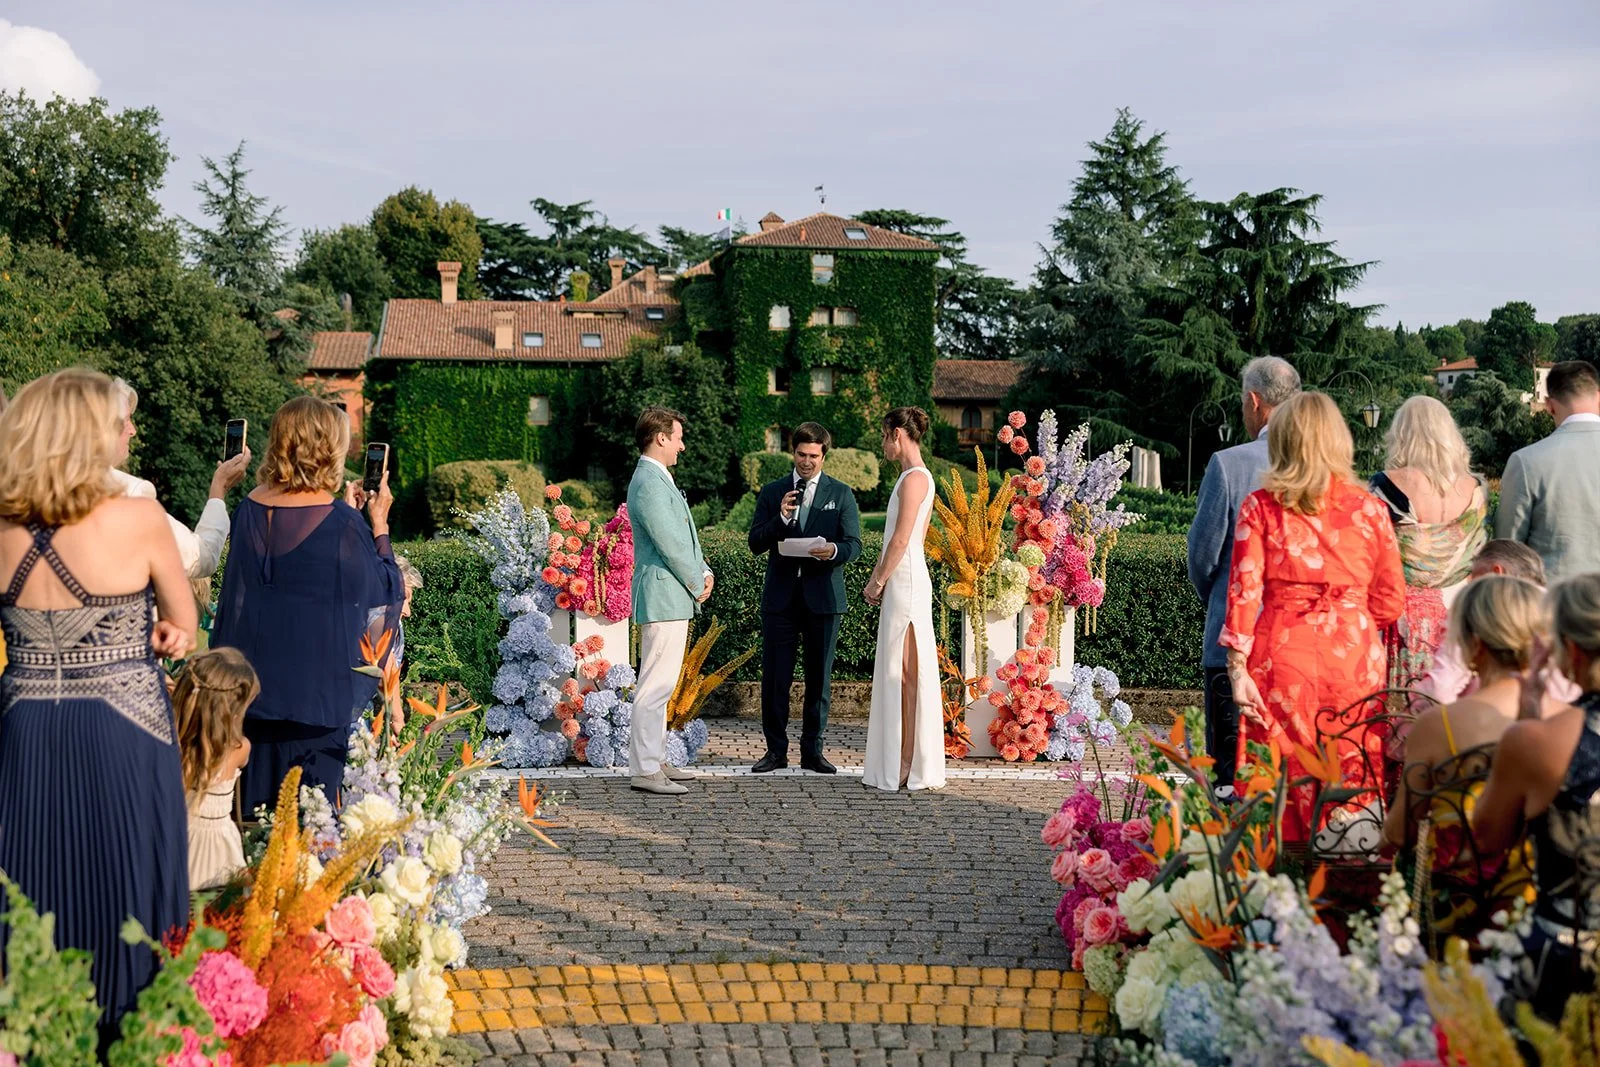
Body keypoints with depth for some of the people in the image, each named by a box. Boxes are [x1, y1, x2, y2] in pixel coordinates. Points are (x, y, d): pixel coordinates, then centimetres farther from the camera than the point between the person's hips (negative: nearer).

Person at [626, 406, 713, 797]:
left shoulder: (658, 479, 18)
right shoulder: (649, 483, -16)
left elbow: (685, 536, 21)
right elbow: (669, 544, -19)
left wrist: (703, 571, 7)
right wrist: (697, 584, -7)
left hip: (672, 598, 11)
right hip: (664, 597, -11)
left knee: (660, 684, 15)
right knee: (656, 685, -9)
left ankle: (655, 760, 22)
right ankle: (644, 770, -7)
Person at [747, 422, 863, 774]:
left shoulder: (841, 494, 7)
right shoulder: (772, 492, 9)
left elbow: (854, 544, 0)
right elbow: (756, 543, 3)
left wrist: (834, 550, -22)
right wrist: (781, 518, -13)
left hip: (823, 597, 0)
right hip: (780, 596, 1)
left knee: (819, 677, 5)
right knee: (775, 676, 0)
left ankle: (813, 751, 14)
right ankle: (776, 750, 10)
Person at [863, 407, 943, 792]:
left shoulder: (915, 478, -13)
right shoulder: (914, 476, 18)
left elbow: (901, 539, -17)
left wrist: (878, 581, -10)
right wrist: (879, 576, 15)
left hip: (905, 582, -10)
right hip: (900, 581, 10)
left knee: (905, 673, -6)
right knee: (897, 672, 11)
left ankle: (909, 766, -2)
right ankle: (899, 762, 15)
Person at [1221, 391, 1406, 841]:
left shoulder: (1260, 507, -2)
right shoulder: (1369, 508, 1)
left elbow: (1244, 593, -7)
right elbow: (1389, 603, 3)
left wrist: (1237, 668, -4)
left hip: (1282, 656, -1)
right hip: (1355, 657, 1)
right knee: (1352, 788, 9)